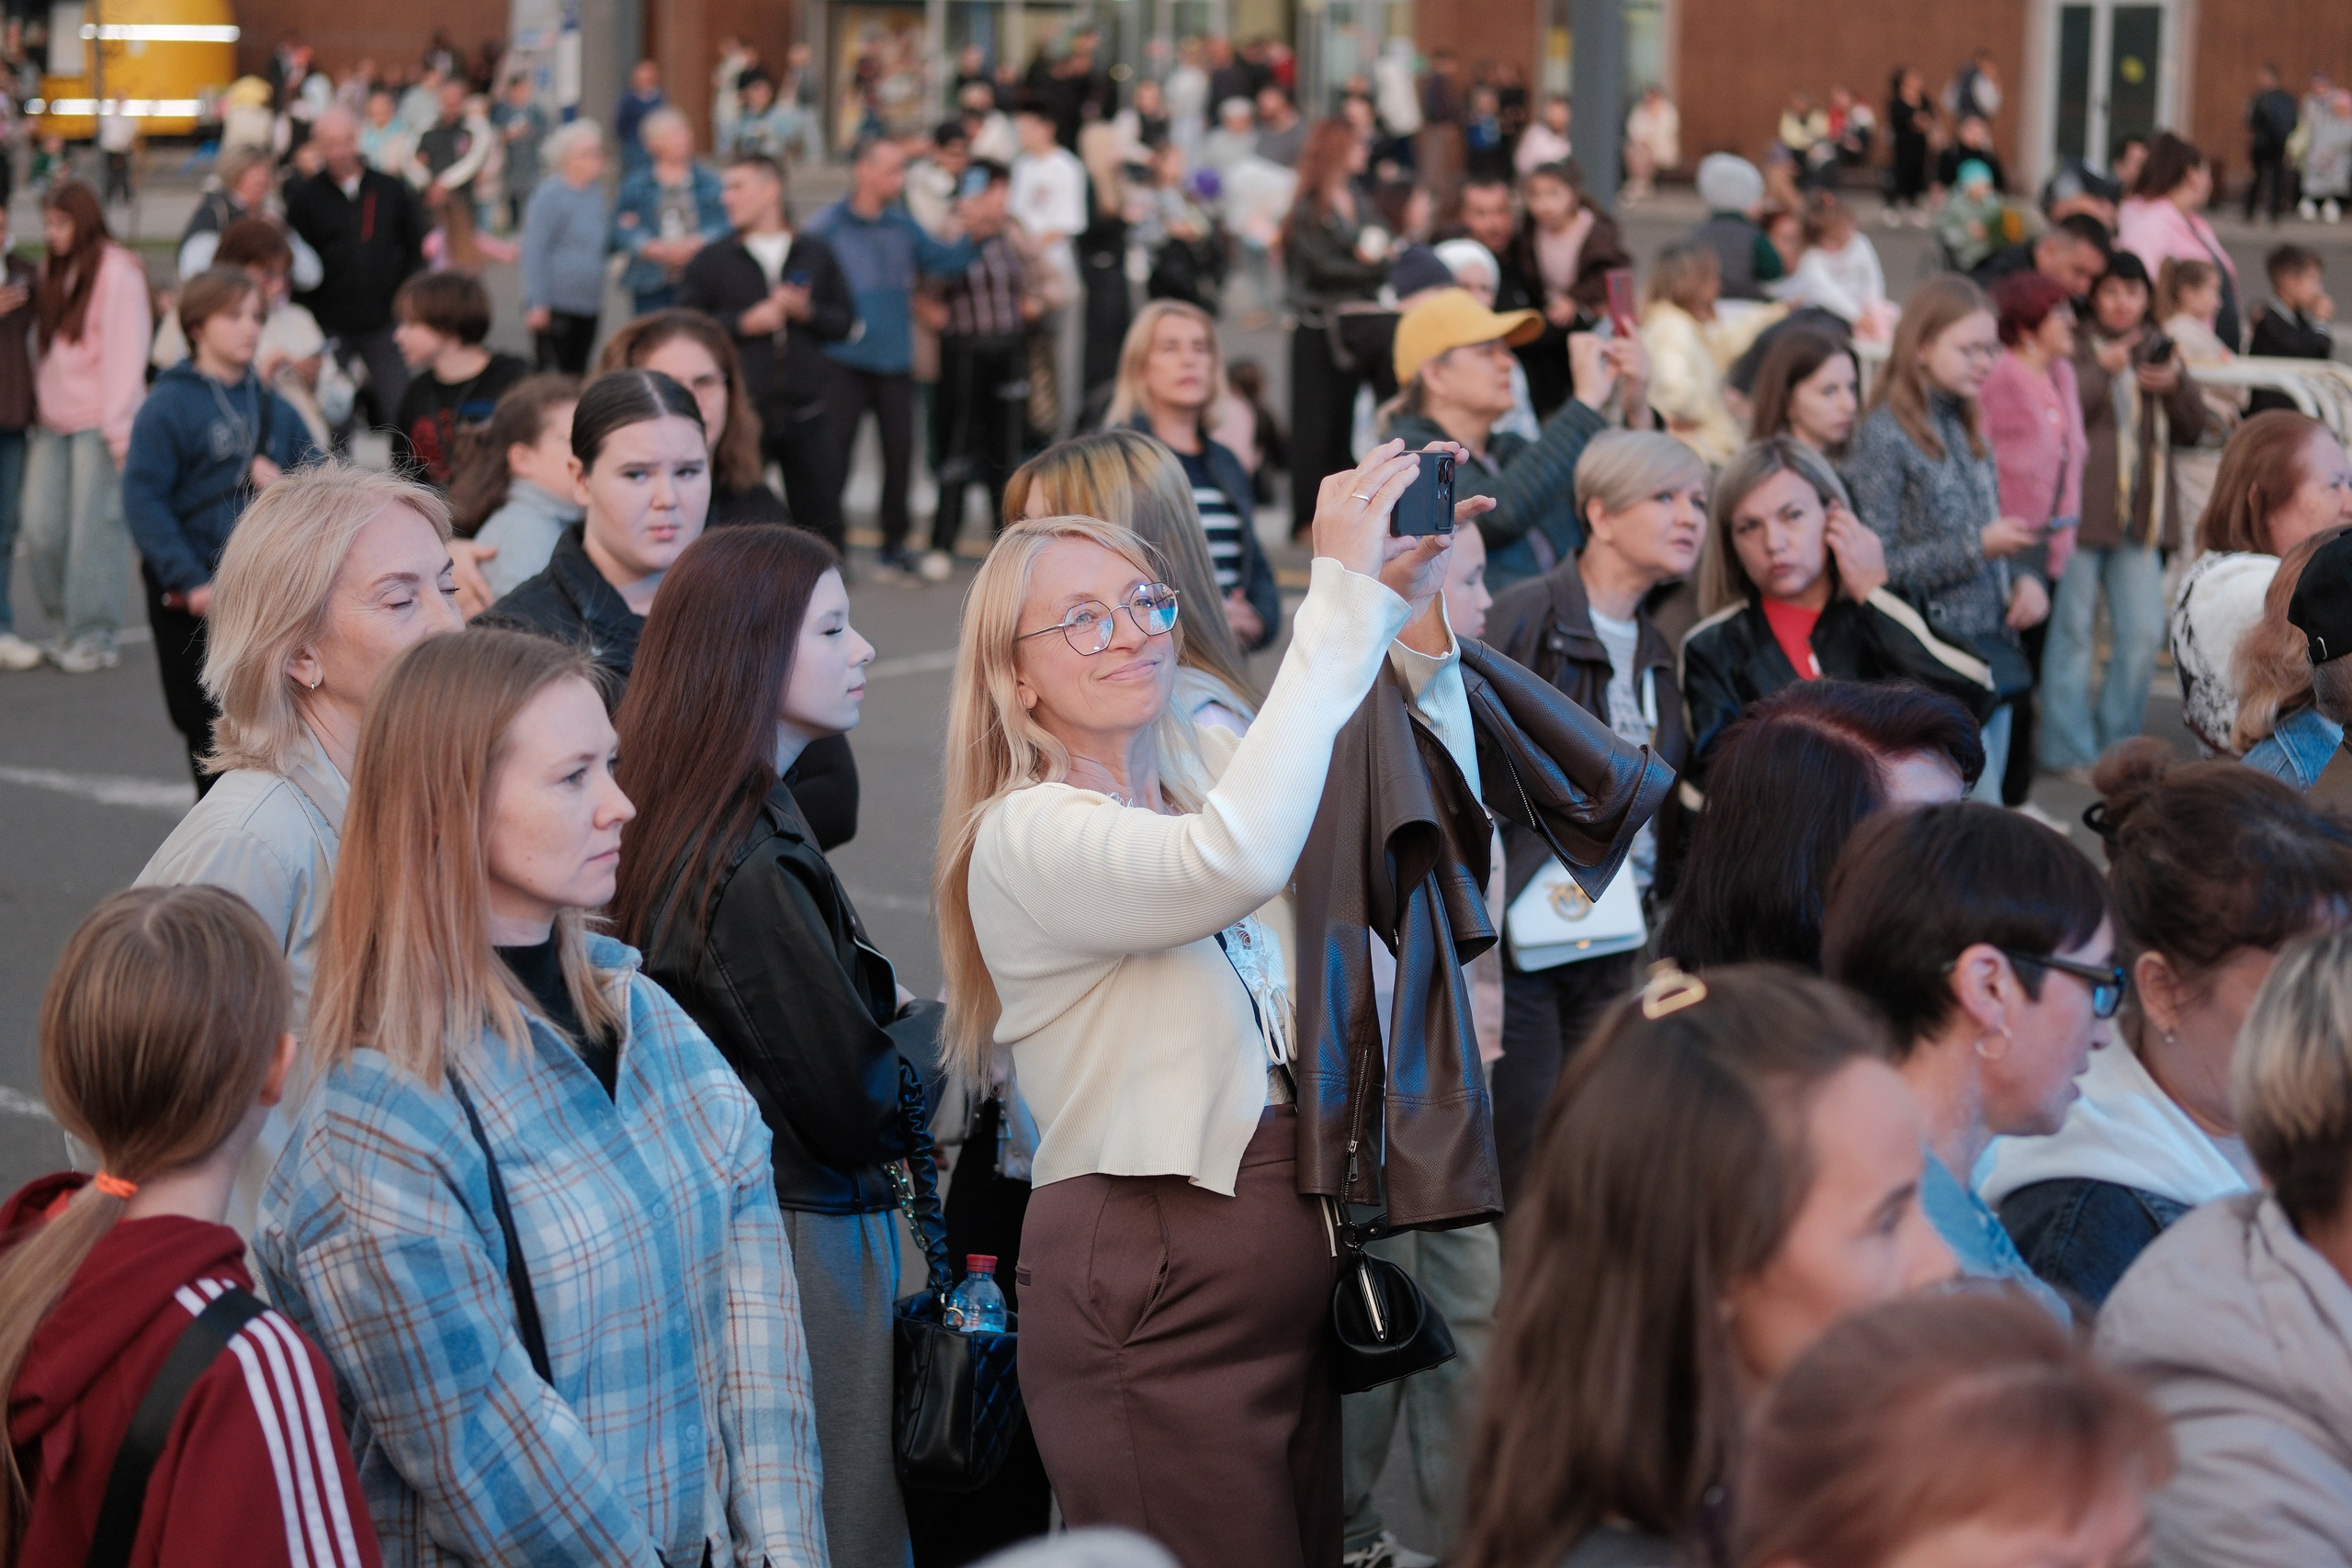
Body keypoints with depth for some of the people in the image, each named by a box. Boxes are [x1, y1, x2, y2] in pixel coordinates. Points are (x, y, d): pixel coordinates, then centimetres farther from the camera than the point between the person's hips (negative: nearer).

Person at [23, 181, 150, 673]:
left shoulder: (116, 273, -7)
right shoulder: (53, 272, 16)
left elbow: (126, 352, -10)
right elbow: (45, 345, 18)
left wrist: (119, 429, -13)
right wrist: (39, 404, 8)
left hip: (99, 422, -7)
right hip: (54, 421, 7)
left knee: (95, 528, -5)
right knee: (42, 526, 1)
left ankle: (95, 637, 3)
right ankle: (70, 621, 16)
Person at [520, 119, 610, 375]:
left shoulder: (595, 191, 11)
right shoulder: (549, 196, -12)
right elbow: (535, 252, -15)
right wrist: (538, 304, -18)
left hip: (588, 304, 8)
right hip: (556, 305, -8)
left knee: (577, 373, 13)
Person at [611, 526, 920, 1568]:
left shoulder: (676, 825, 5)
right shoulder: (756, 867, -23)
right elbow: (861, 1108, -19)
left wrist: (884, 1004, 5)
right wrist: (945, 1023, -2)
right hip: (806, 1242, -10)